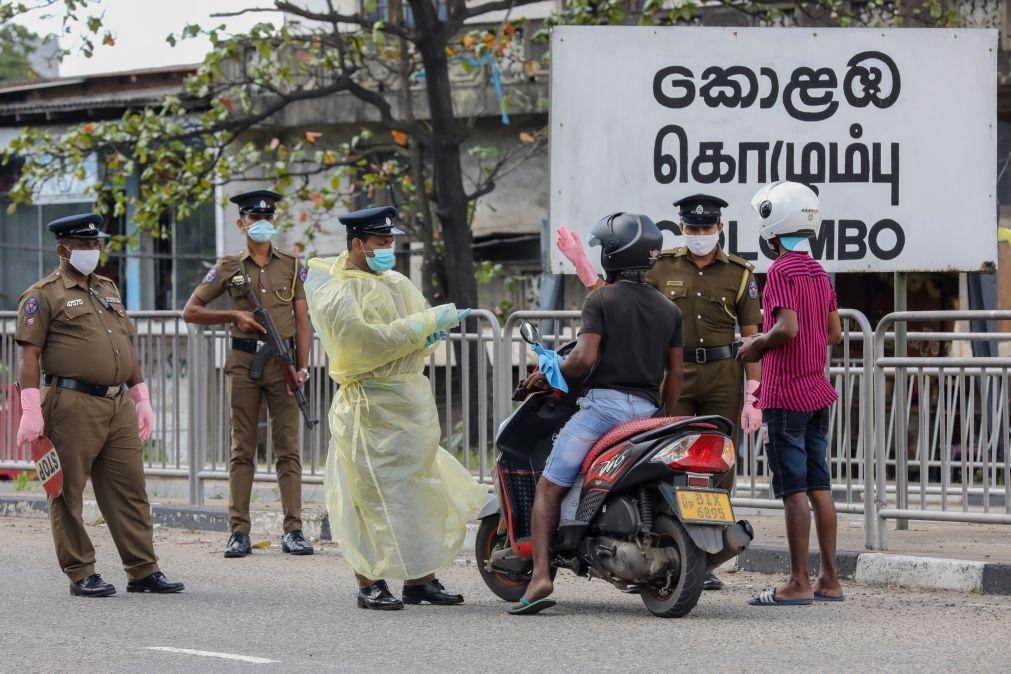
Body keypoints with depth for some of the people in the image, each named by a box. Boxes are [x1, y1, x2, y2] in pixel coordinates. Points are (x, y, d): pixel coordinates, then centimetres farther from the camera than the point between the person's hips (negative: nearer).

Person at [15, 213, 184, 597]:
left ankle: (143, 571, 8)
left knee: (130, 490, 5)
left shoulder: (108, 289, 20)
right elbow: (29, 354, -8)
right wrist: (31, 413, -15)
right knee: (69, 494, -1)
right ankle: (81, 575, 3)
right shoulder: (44, 295, -2)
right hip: (73, 406, -7)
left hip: (118, 405, 7)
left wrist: (142, 399, 19)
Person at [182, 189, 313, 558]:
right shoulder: (229, 268, 6)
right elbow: (190, 312, 7)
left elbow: (302, 320, 8)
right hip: (244, 361, 0)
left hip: (283, 360, 0)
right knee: (242, 449, 2)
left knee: (288, 448, -1)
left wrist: (302, 365, -3)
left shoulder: (291, 265, 9)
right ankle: (239, 532, 3)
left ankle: (293, 531, 0)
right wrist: (234, 316, -6)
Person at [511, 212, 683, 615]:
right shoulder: (668, 310, 15)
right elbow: (674, 374, 15)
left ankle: (540, 575, -18)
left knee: (549, 488, -1)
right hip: (647, 409, 5)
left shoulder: (601, 301, -2)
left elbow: (585, 358, -14)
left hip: (603, 403, -5)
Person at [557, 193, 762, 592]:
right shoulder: (662, 268, 8)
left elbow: (752, 337, 4)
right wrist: (579, 261, 2)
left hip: (723, 378, 0)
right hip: (674, 377, 0)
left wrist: (753, 398, -2)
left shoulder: (739, 273, 6)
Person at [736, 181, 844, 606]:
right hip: (817, 391, 8)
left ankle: (798, 583, -7)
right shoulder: (819, 273, 13)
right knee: (818, 485, 10)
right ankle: (829, 580, 11)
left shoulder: (781, 271, -13)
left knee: (793, 488, -7)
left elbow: (787, 328, -23)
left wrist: (756, 345, -5)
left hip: (785, 394, -8)